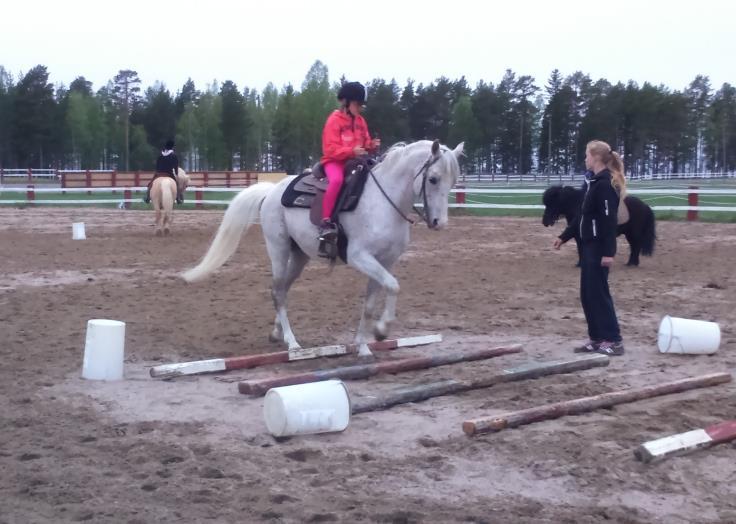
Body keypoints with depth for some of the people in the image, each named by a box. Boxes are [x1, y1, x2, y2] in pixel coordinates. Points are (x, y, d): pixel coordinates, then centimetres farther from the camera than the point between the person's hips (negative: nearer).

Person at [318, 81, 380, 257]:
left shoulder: (360, 121, 12)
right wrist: (351, 151, -29)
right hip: (334, 161, -7)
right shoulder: (334, 120, -9)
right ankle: (326, 222, -36)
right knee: (337, 179, -38)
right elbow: (330, 149, -16)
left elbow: (365, 143, 18)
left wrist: (371, 145, -6)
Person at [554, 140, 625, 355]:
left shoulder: (605, 184, -15)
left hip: (599, 247, -10)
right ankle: (597, 338, 17)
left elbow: (609, 220, -21)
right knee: (588, 294, 11)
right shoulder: (596, 182, 15)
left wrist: (608, 252, -24)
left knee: (599, 292, -6)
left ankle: (614, 341, -1)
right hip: (590, 246, 10)